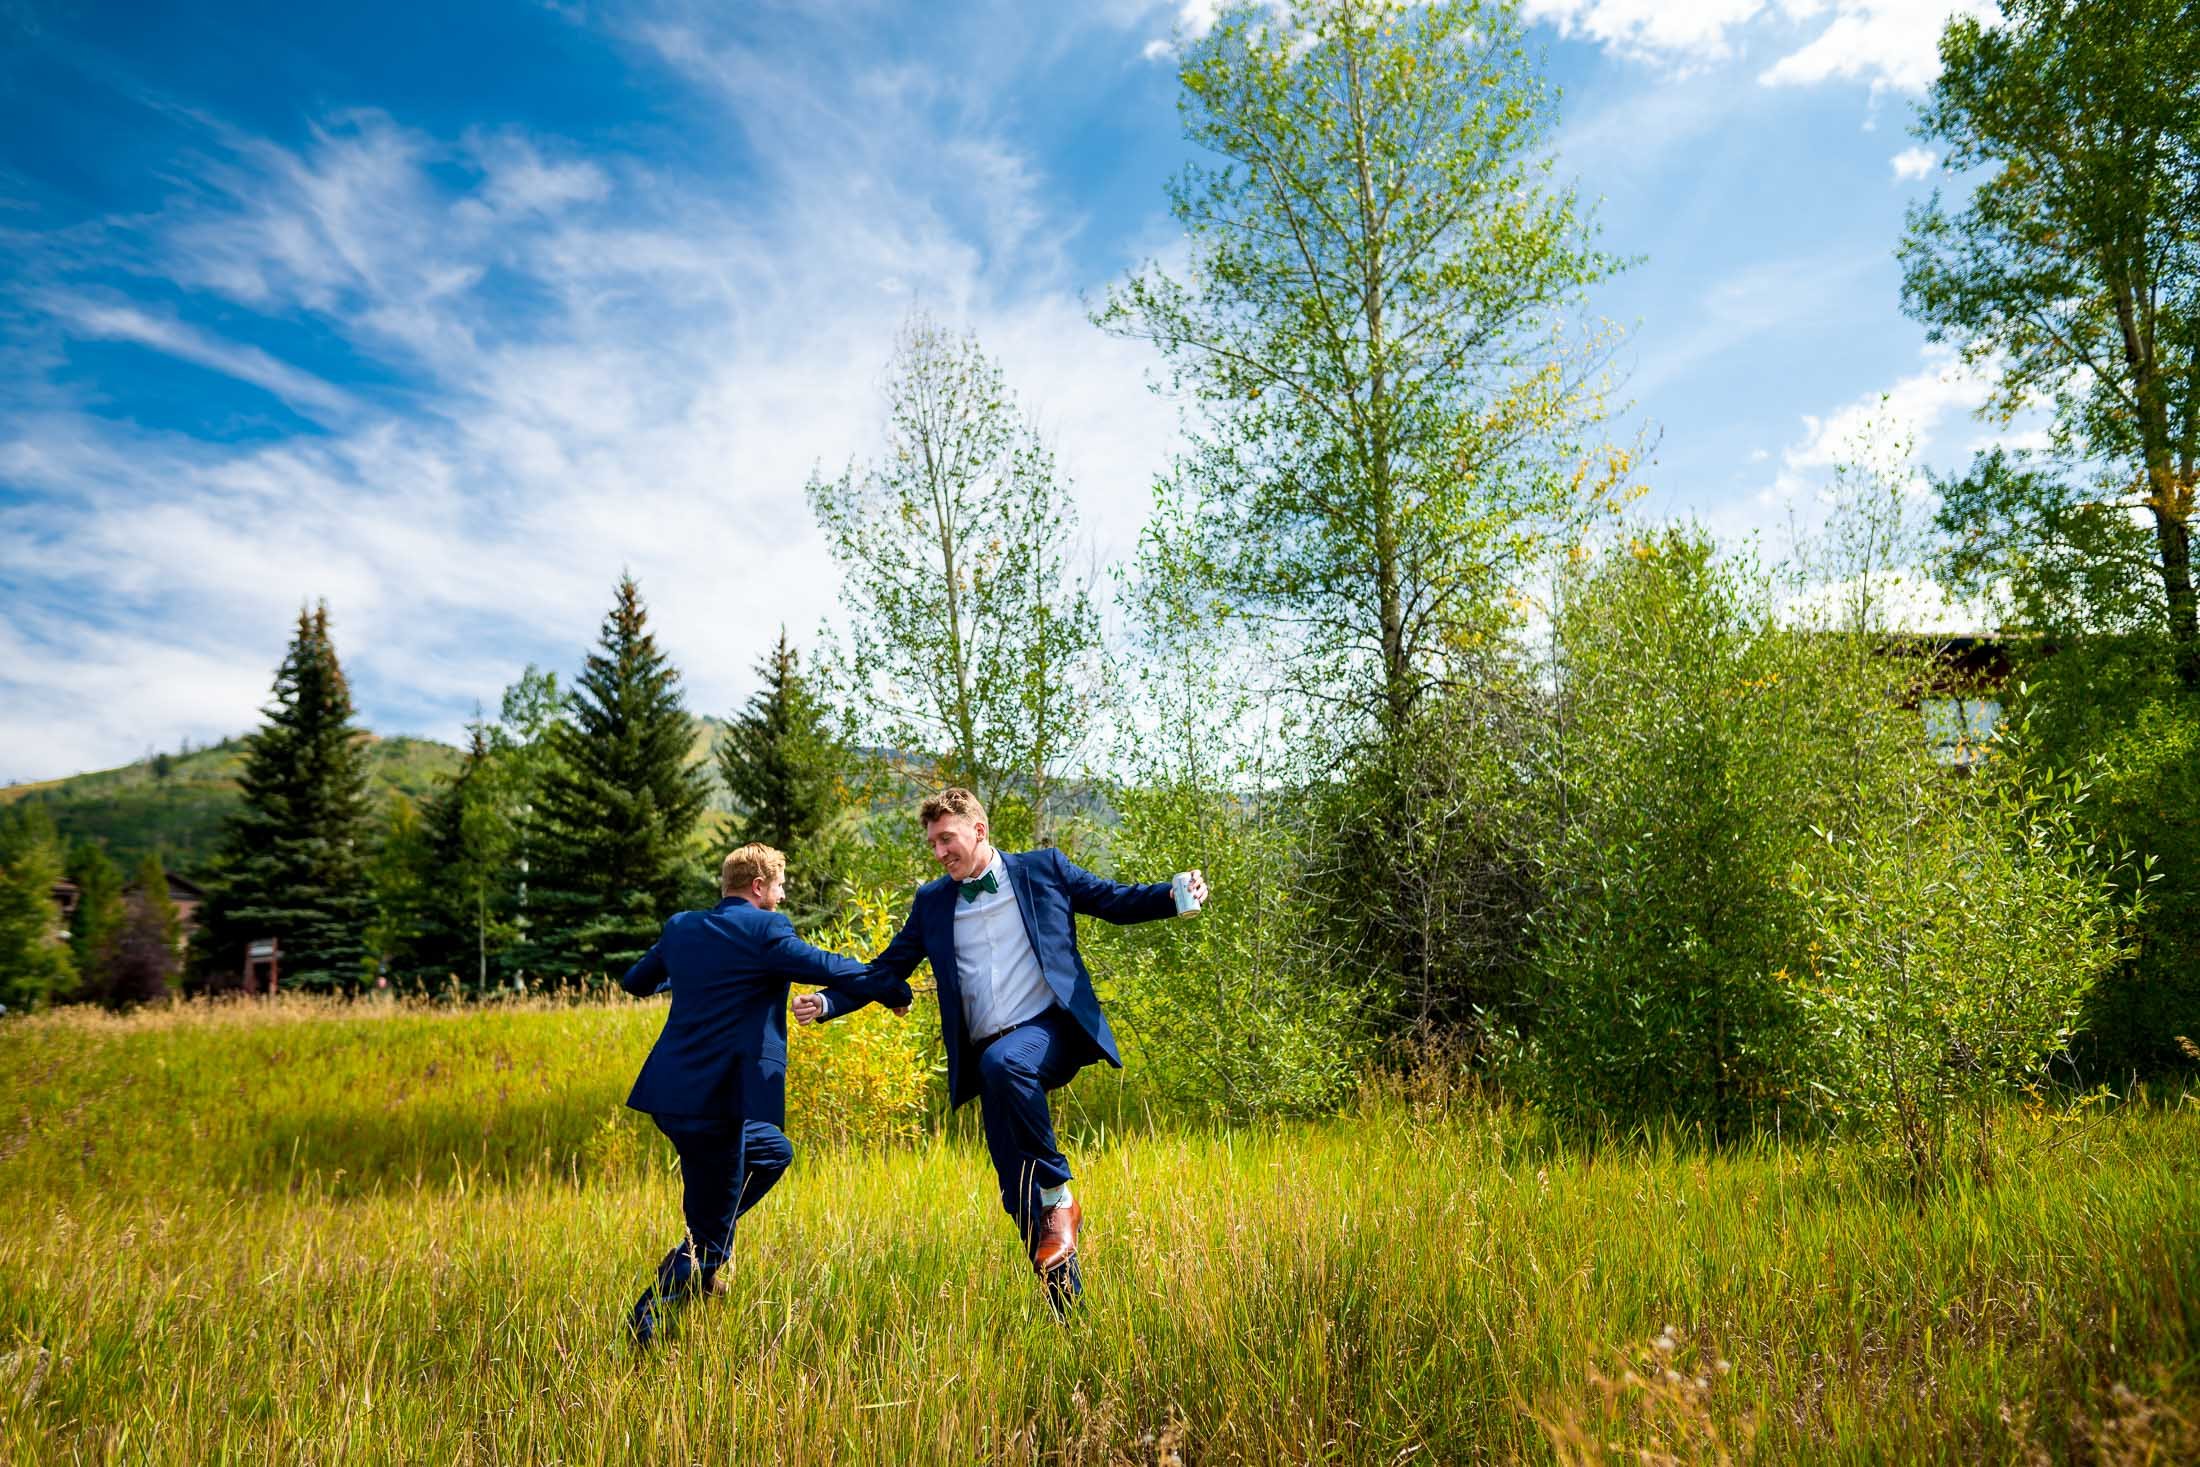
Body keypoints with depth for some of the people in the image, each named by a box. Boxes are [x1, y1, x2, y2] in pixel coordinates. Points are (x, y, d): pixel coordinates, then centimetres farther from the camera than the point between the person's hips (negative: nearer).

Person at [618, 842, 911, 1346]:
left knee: (774, 1153, 27)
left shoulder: (682, 927, 11)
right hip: (715, 1098, -8)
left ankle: (702, 1255, 23)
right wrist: (894, 991, 1)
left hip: (671, 1092, 8)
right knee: (710, 1232, 4)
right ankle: (645, 1321, 3)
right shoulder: (763, 930, -11)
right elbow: (831, 969, -12)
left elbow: (635, 981, 24)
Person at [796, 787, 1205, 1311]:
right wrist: (826, 1003, 0)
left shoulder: (1043, 869, 6)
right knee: (1021, 1198, -2)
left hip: (1051, 1028, -4)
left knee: (1004, 1061, -37)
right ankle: (1066, 1306, 11)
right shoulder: (932, 902, 14)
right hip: (991, 1061, 4)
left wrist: (1174, 894, -9)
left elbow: (1117, 902, 9)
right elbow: (886, 970, 15)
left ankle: (1059, 1194, -20)